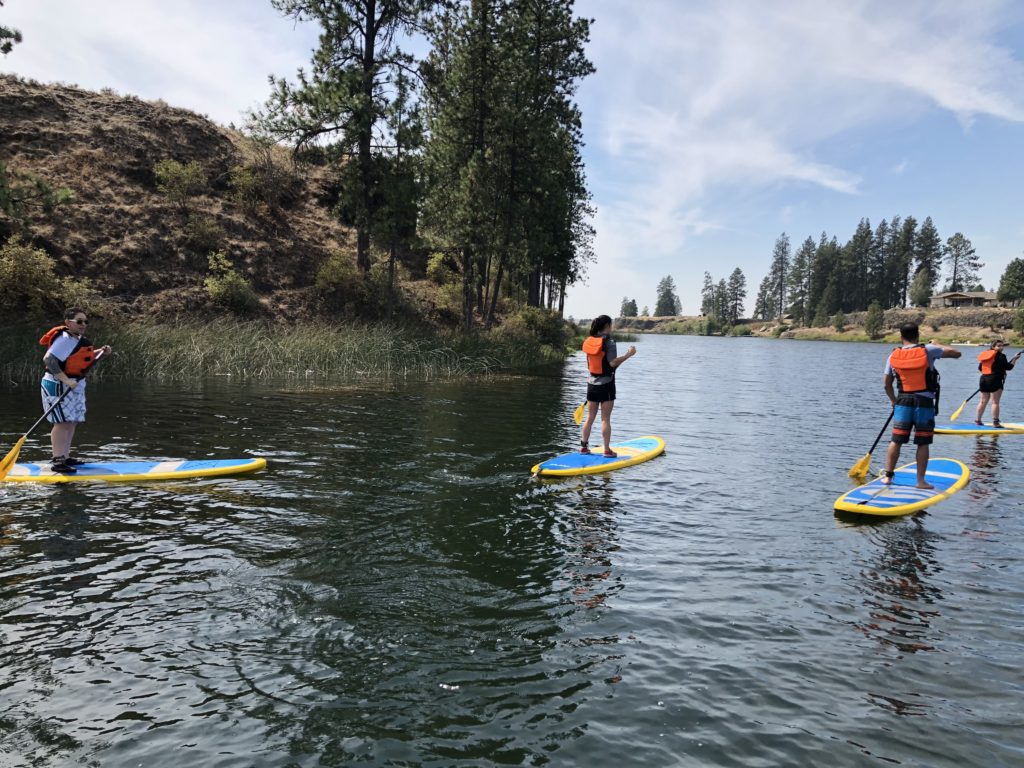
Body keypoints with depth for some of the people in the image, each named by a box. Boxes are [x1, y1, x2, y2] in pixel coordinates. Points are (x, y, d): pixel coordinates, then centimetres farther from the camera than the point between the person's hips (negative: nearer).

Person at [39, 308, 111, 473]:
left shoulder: (79, 339, 13)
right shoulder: (65, 339, -17)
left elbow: (84, 357, 28)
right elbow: (48, 359, -25)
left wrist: (100, 351, 11)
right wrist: (66, 380, -30)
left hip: (75, 386, 10)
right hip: (58, 385, -10)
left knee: (72, 422, 12)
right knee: (63, 422, -14)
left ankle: (65, 457, 22)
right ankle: (57, 461, -14)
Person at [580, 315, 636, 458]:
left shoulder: (589, 341, 5)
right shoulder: (608, 341, -14)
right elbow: (613, 363, -22)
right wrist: (628, 354, -14)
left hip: (592, 383, 6)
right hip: (606, 384, -6)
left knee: (590, 417, 13)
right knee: (605, 418, -1)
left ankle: (583, 446, 16)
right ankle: (607, 450, 3)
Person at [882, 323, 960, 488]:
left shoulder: (893, 356, 3)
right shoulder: (928, 350, -6)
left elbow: (887, 385, 8)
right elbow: (957, 353, 1)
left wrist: (893, 400, 24)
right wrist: (938, 346, 17)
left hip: (903, 402, 2)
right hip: (925, 403, -2)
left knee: (896, 441, 8)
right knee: (923, 444, 5)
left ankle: (887, 475, 10)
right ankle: (920, 480, 8)